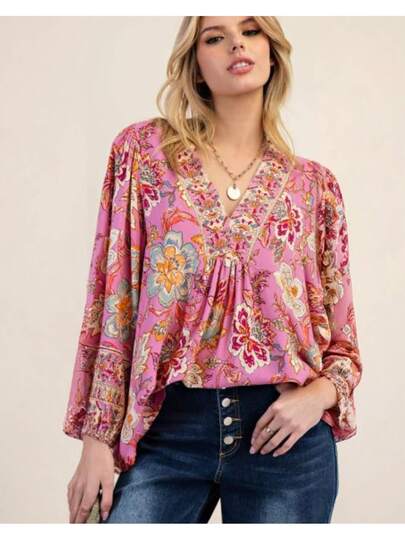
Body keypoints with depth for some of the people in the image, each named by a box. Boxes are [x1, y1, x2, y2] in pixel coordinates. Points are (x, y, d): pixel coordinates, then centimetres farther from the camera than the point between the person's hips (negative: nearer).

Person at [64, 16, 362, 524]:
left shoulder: (313, 184, 6)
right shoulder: (144, 150, 2)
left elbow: (341, 337, 10)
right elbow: (113, 301, 0)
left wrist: (320, 393, -10)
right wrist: (97, 438, -3)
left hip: (285, 434, 2)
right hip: (166, 428, -1)